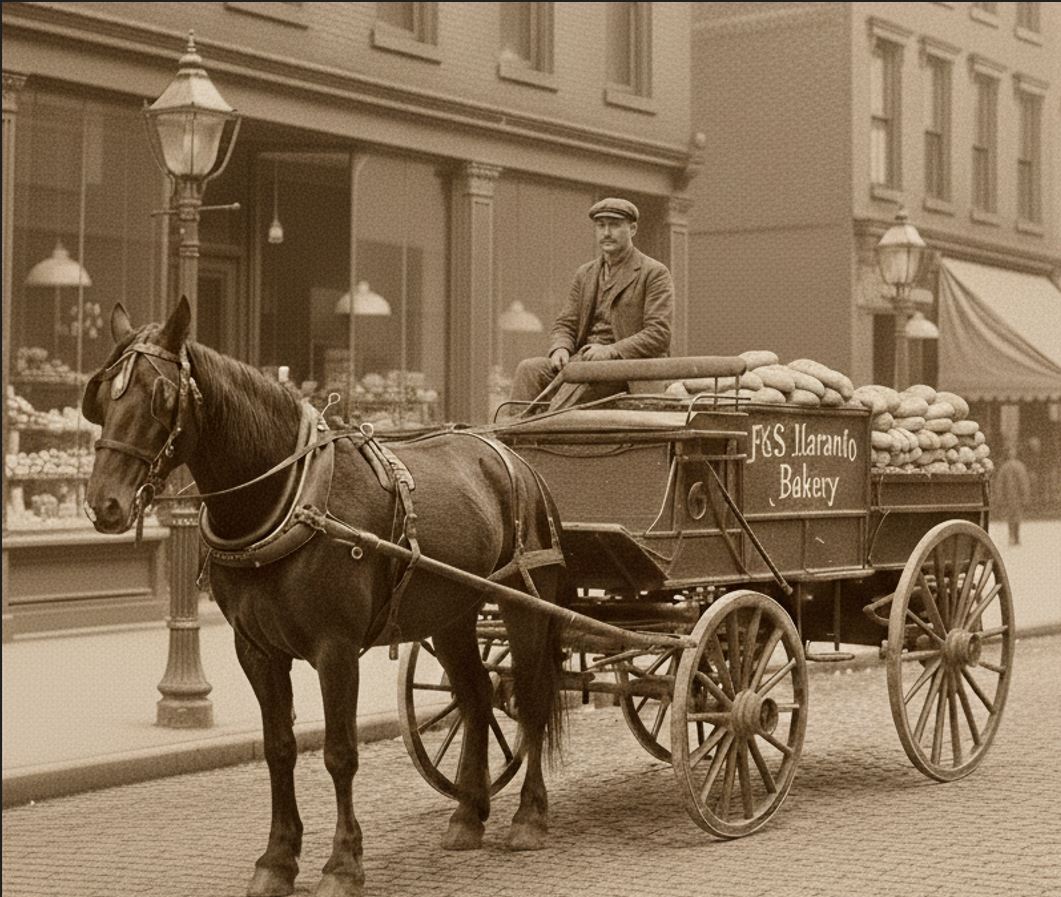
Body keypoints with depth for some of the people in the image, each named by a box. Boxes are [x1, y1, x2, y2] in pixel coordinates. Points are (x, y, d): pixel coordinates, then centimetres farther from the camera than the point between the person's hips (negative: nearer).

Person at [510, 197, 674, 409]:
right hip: (582, 357, 6)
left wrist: (610, 351, -21)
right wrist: (560, 348, -8)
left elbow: (659, 335, -9)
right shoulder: (584, 274, 20)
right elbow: (565, 324, 17)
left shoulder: (655, 273, 1)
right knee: (529, 369, -19)